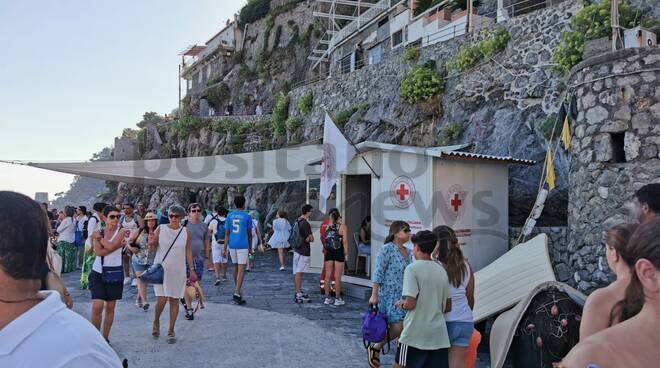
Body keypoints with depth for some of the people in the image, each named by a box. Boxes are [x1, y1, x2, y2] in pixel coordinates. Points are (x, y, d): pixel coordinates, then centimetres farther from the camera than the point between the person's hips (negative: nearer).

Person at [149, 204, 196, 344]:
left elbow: (188, 252, 4)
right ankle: (156, 322, 25)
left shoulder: (186, 232, 0)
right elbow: (153, 244, -1)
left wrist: (192, 269, 0)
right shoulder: (161, 229, -3)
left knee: (174, 301, 6)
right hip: (160, 269, -1)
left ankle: (171, 331, 19)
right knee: (162, 300, -6)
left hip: (178, 271, 1)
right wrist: (151, 242, -25)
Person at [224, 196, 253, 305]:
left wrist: (225, 248, 3)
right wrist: (250, 247, 16)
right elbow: (249, 234, 4)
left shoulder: (229, 216, 5)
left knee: (236, 267, 17)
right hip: (243, 246, -4)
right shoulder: (247, 217, -4)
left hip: (232, 245, 4)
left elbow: (227, 233, 2)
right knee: (241, 269, -6)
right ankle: (236, 293, -17)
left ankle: (237, 291, 28)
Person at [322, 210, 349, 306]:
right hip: (339, 253, -3)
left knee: (327, 276, 9)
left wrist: (325, 249, 10)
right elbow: (345, 242, -12)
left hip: (329, 253, 3)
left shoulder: (328, 227, 2)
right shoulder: (343, 227, -7)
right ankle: (337, 299, 8)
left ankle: (327, 298, 15)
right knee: (337, 277, 2)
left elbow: (323, 240, 0)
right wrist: (346, 254, -5)